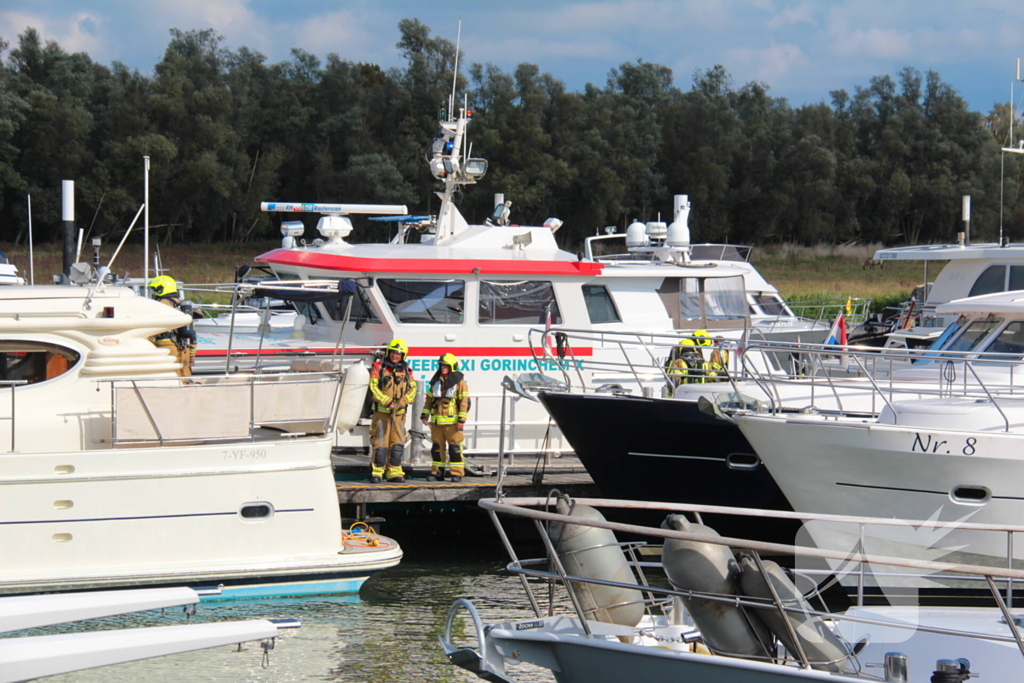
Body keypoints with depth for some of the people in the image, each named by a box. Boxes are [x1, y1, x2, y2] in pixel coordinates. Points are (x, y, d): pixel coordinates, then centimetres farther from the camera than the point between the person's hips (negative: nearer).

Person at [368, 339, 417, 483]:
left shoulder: (406, 371, 10)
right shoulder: (378, 368, 0)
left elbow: (412, 389, 4)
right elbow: (374, 387, -8)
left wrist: (402, 402, -13)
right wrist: (387, 401, -17)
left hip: (399, 413, 3)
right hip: (381, 412, -3)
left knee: (397, 444, 3)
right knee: (380, 443, -4)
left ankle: (394, 473, 9)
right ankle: (376, 472, 2)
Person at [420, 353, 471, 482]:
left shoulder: (459, 382, -3)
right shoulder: (435, 381, 13)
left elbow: (465, 402, -6)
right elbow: (429, 399, 21)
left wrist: (461, 420, -12)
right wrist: (425, 415, 15)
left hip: (452, 421, -6)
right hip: (436, 421, 6)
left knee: (454, 447, -6)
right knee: (437, 447, 8)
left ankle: (457, 473, -3)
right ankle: (437, 472, 16)